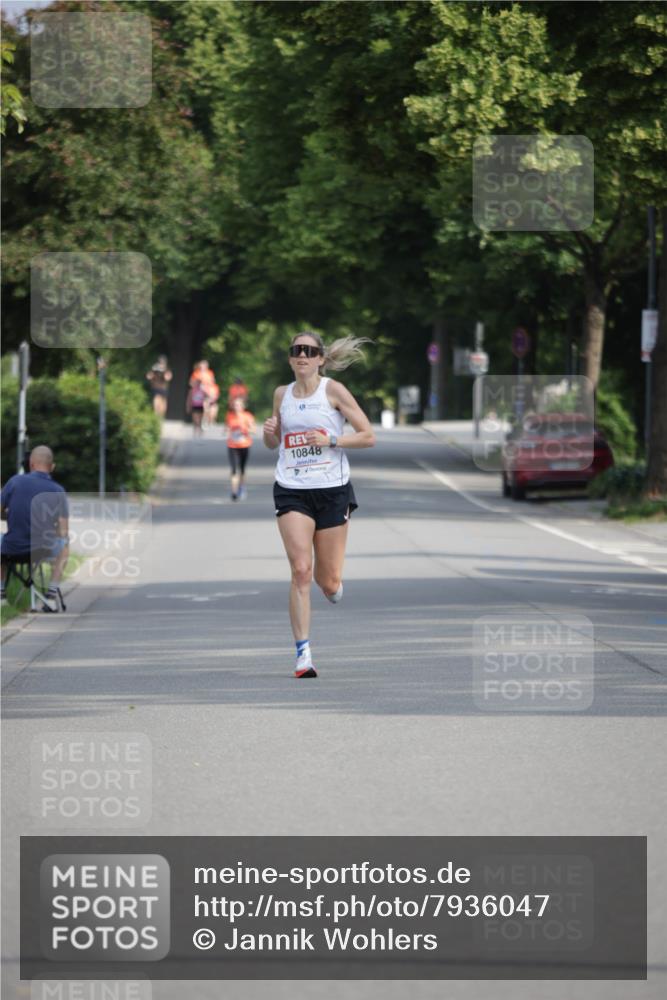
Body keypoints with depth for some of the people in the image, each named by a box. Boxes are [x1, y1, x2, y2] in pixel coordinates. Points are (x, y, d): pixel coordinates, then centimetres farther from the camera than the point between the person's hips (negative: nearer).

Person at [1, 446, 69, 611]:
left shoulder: (15, 481, -6)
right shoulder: (58, 491, -4)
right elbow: (63, 532, -6)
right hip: (43, 551, 0)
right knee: (64, 545, 33)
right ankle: (51, 595, 23)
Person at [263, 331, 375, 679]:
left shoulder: (333, 390, -3)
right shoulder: (282, 394, 8)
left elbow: (368, 437, -4)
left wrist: (330, 440, -17)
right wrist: (269, 433, -1)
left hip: (332, 490, -2)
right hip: (291, 491, 2)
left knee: (329, 582, 3)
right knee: (301, 570, -15)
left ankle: (332, 585, 42)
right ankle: (303, 653, -13)